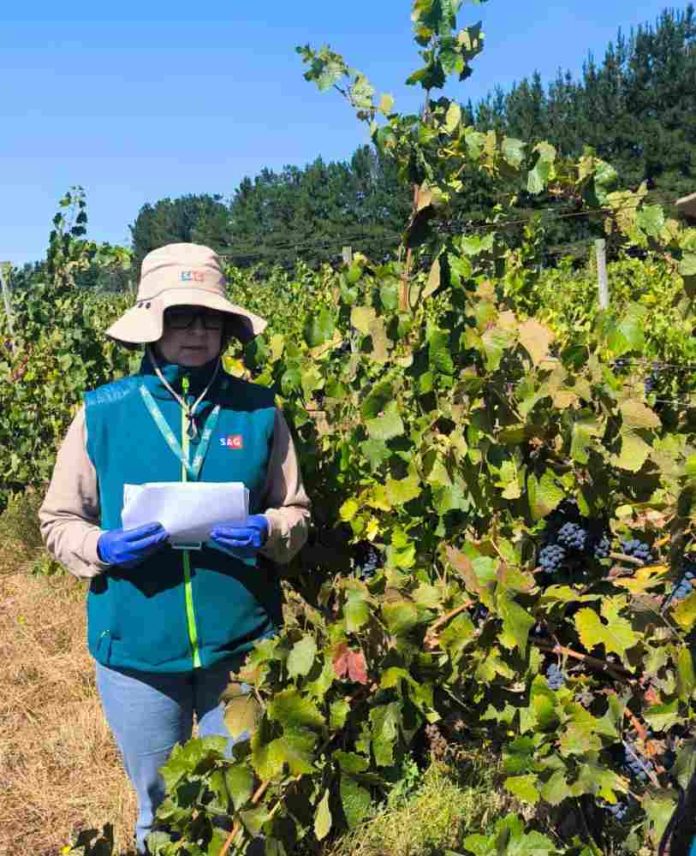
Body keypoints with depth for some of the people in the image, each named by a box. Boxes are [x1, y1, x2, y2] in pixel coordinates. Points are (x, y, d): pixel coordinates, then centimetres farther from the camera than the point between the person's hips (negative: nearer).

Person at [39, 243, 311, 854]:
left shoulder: (259, 412, -4)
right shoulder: (102, 413, -5)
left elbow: (297, 515, 3)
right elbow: (59, 521, 1)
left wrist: (266, 533, -18)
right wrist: (102, 546, -18)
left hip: (242, 650, 0)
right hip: (136, 653, 0)